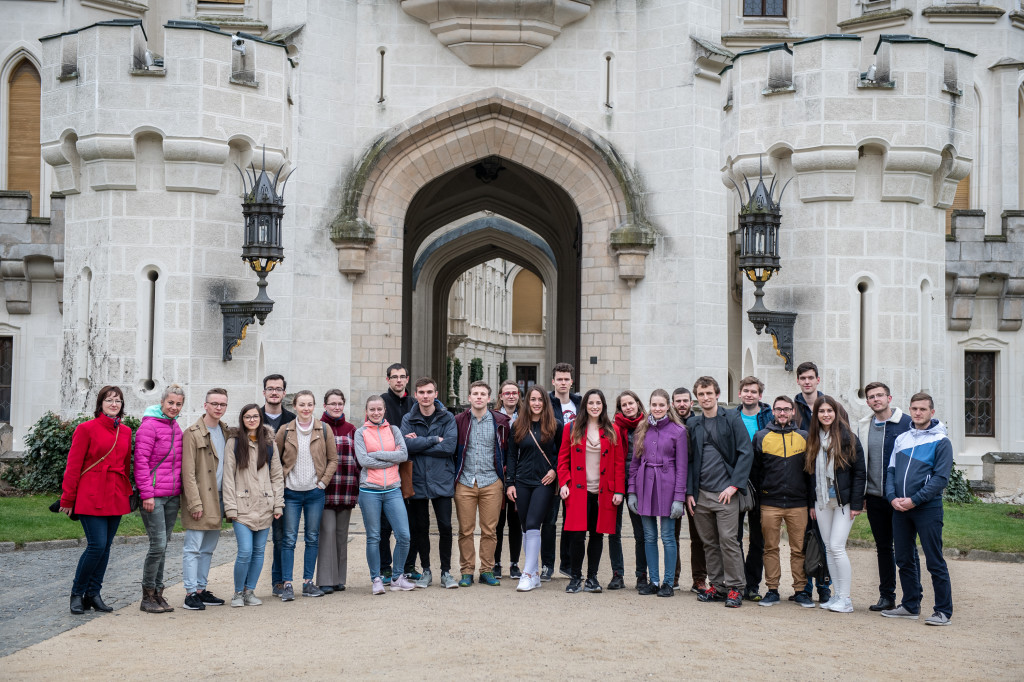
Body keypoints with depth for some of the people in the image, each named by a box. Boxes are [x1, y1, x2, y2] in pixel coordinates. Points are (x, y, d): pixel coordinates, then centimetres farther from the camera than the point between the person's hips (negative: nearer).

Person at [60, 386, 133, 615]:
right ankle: (77, 594, 5)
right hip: (91, 497, -5)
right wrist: (68, 498, -4)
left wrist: (127, 493, 14)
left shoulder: (126, 432, 12)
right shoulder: (86, 429, -4)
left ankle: (93, 594, 17)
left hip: (115, 499, 6)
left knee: (105, 547, 7)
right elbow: (73, 466, -3)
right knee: (97, 545, -11)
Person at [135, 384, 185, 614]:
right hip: (153, 496, -7)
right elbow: (141, 461, -12)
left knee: (163, 545, 10)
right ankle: (148, 596, 1)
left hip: (172, 496, 7)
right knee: (158, 544, -9)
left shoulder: (175, 427, 15)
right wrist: (147, 493, -16)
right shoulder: (149, 426, -9)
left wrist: (180, 492, 17)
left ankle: (158, 593, 16)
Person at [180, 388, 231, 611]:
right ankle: (191, 593, -1)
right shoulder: (193, 433, -8)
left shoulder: (227, 432, 13)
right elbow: (188, 472, -12)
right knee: (193, 548, -4)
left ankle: (201, 589, 19)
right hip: (200, 499, -7)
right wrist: (195, 502, -17)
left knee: (208, 549, 12)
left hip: (218, 499, 7)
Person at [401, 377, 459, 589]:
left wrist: (420, 444, -11)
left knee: (445, 527, -3)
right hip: (417, 481, 1)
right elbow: (407, 444, -12)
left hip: (441, 480, -1)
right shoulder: (408, 419, 4)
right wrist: (435, 440, -12)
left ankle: (446, 572, 9)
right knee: (420, 528, 8)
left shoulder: (447, 418, 1)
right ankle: (425, 571, 21)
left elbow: (450, 446, -13)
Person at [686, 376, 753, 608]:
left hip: (725, 493, -4)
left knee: (728, 540, -8)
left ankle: (735, 588, 0)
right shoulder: (693, 424, 11)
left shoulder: (732, 419, 0)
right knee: (709, 543, 8)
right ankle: (717, 586, 16)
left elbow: (746, 453, -5)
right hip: (700, 493, 4)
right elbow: (688, 460, 14)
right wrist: (689, 491, 6)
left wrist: (734, 485, -11)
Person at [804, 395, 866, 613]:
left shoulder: (848, 438, -5)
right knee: (828, 548, 7)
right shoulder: (813, 440, 9)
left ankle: (845, 599, -4)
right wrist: (811, 503, 8)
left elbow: (859, 472, -6)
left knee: (837, 547, -10)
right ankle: (837, 595, 14)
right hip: (822, 501, 5)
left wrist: (856, 503, -12)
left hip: (843, 501, -5)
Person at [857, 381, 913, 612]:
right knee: (883, 547, 11)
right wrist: (860, 495, 11)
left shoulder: (907, 423, -4)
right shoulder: (863, 426, 10)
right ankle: (887, 595, 19)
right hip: (875, 497, 5)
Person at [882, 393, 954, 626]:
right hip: (900, 510, 6)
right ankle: (910, 605, 23)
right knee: (904, 560, 12)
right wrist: (892, 497, -4)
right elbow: (891, 471, 14)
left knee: (934, 561, -4)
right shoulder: (901, 439, 14)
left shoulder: (941, 441, -3)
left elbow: (941, 478, -10)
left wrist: (914, 500, -16)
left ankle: (944, 610, 3)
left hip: (927, 508, -6)